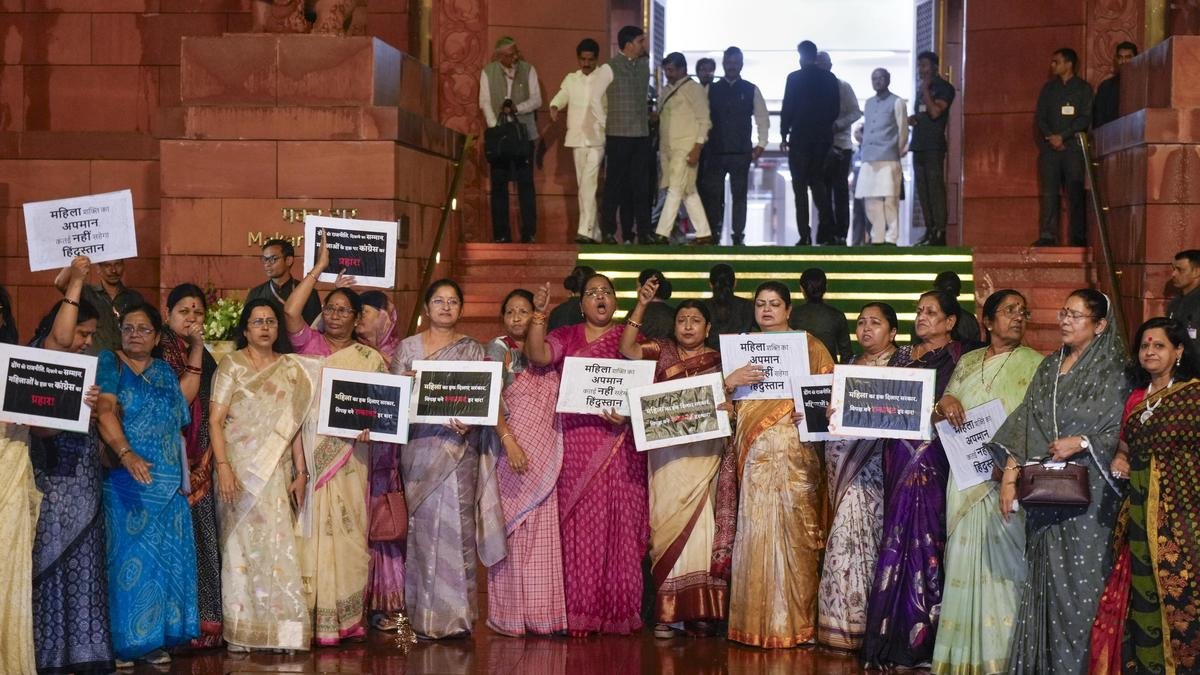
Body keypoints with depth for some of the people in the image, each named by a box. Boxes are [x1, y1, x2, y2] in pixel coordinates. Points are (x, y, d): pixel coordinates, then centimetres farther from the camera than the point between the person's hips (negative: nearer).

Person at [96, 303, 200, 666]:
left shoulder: (165, 371, 18)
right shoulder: (109, 362, 0)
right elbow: (104, 410, -12)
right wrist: (126, 453, -27)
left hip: (167, 483, 6)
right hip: (126, 480, -6)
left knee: (165, 557, 5)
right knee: (128, 555, -5)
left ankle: (153, 637, 12)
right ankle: (122, 640, 0)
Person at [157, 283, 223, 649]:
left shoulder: (205, 356, 14)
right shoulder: (160, 352, -4)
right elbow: (181, 398, -16)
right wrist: (196, 353, -14)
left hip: (200, 460, 6)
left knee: (202, 535, 6)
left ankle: (205, 618, 11)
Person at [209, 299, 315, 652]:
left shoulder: (291, 369, 11)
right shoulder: (231, 365, 1)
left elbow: (293, 425, 12)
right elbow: (215, 420, -6)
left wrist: (301, 472, 6)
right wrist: (223, 467, -16)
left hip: (277, 470, 3)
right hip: (240, 468, -3)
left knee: (277, 543, 0)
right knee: (244, 543, -1)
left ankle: (280, 628, 6)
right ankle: (242, 631, 5)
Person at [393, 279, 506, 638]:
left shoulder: (473, 349, 10)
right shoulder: (407, 347, 10)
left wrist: (468, 420, -13)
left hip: (460, 444, 0)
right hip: (420, 444, 0)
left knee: (457, 521, -5)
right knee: (424, 522, -2)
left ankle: (455, 615, 1)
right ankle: (425, 616, 3)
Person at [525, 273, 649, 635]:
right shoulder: (565, 337, 12)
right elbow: (537, 355, -8)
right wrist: (539, 313, -16)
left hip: (619, 444, 0)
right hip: (577, 445, 0)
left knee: (619, 524, -3)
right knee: (579, 526, -2)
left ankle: (619, 612, 2)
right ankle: (579, 614, 1)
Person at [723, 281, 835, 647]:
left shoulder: (808, 345, 8)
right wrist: (730, 381, -10)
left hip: (795, 448, -2)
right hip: (755, 450, 2)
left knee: (794, 527, -5)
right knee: (755, 528, -3)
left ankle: (796, 621, 2)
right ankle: (756, 620, 3)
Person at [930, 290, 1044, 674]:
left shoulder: (1036, 365, 3)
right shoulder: (967, 363, 15)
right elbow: (938, 422, 16)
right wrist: (945, 403, -7)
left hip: (1011, 481, -4)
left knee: (1002, 563, -8)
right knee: (967, 563, 4)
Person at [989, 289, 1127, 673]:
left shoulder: (1112, 371, -3)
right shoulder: (1049, 367, 13)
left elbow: (1122, 431, -5)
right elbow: (1024, 422, 9)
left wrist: (1080, 443, -17)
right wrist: (1010, 475, 1)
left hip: (1087, 492, -5)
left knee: (1081, 579, -4)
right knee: (1045, 576, 7)